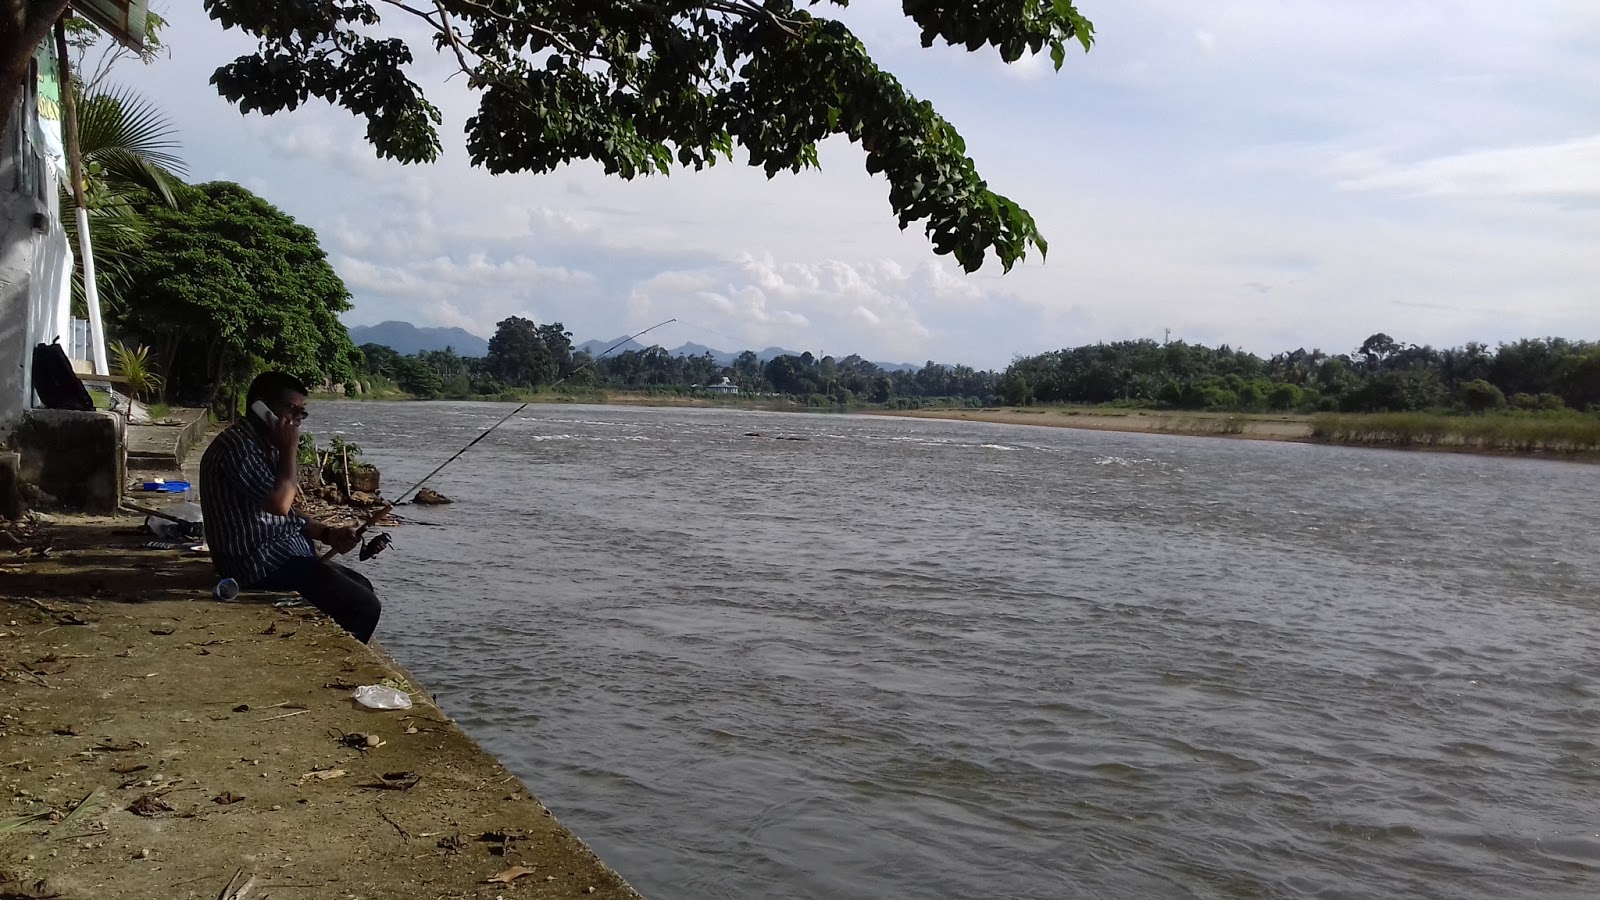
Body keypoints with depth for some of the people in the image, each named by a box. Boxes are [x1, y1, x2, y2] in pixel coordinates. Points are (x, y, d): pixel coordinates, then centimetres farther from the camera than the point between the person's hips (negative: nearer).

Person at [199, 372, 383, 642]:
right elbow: (279, 504, -25)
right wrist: (290, 449, -13)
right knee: (364, 607, -15)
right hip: (260, 566, -11)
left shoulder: (266, 444, 16)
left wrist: (328, 533, 4)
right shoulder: (236, 444, -17)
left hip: (284, 555, 11)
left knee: (361, 587, 16)